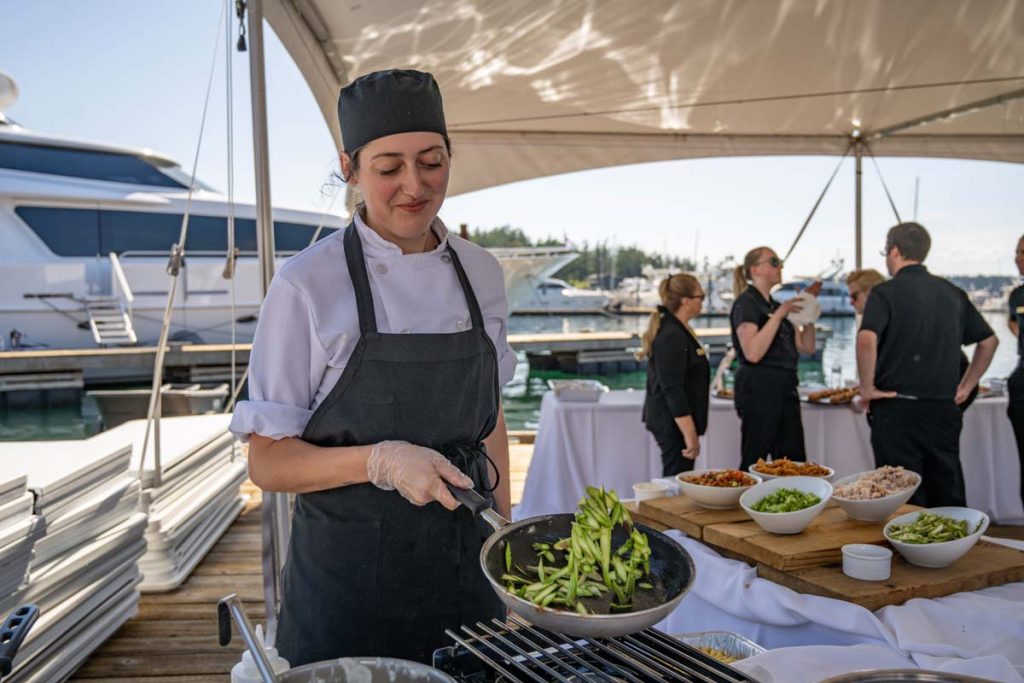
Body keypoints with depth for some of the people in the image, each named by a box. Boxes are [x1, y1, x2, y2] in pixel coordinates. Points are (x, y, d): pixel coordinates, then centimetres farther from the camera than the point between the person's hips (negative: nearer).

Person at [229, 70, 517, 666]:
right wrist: (382, 461, -25)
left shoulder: (481, 273, 1)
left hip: (463, 564, 4)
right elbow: (269, 463, -10)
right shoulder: (307, 285, -14)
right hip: (348, 577, -4)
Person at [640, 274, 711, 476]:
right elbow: (673, 390, -23)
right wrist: (691, 435, -23)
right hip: (674, 422, -10)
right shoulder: (672, 336, -19)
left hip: (666, 420, 10)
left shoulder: (677, 330, 13)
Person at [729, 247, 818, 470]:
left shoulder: (776, 305, 18)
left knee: (794, 462, 7)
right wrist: (779, 314, -20)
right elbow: (753, 353, -21)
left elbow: (806, 347, 16)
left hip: (785, 388, 8)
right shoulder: (746, 303, -7)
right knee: (755, 462, -4)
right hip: (759, 387, -8)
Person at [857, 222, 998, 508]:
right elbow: (989, 341, 17)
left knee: (905, 502, 1)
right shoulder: (953, 293, 11)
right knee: (949, 497, 14)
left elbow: (867, 340, -24)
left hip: (897, 407, -5)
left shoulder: (885, 292, -8)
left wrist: (867, 387, -13)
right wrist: (966, 386, 20)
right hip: (945, 408, 5)